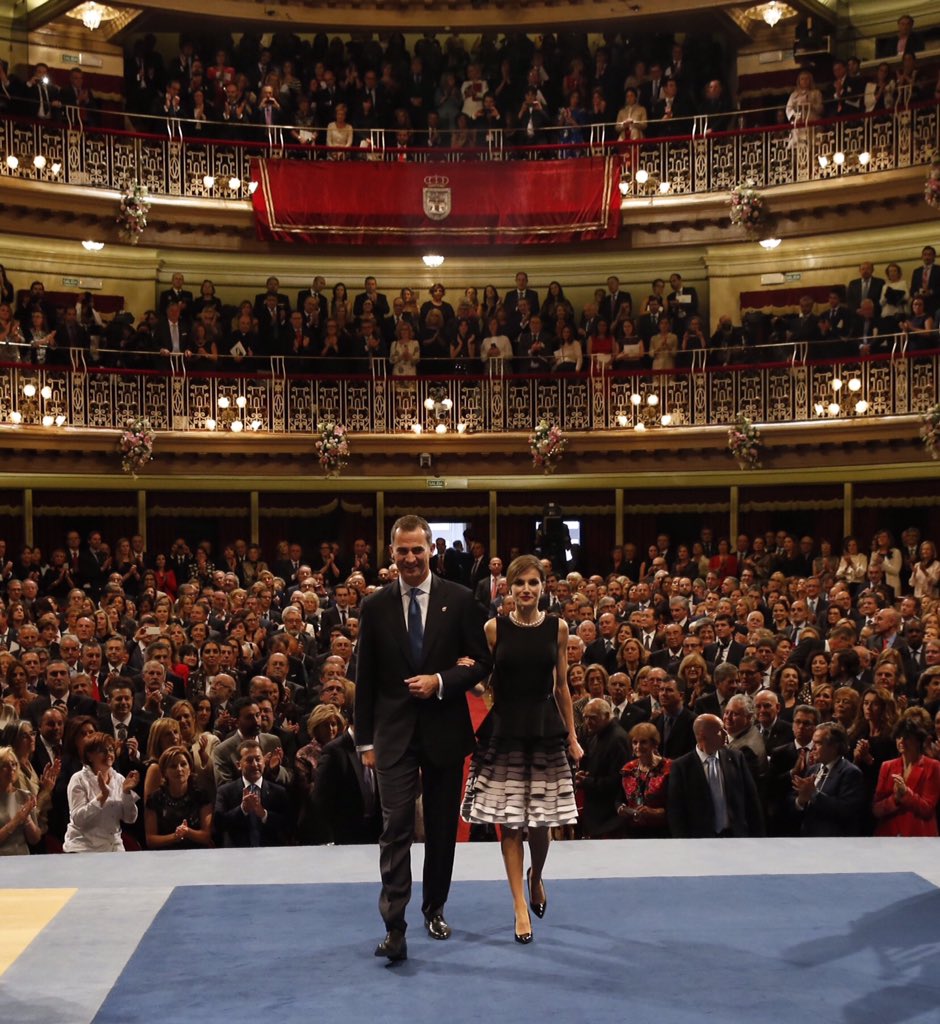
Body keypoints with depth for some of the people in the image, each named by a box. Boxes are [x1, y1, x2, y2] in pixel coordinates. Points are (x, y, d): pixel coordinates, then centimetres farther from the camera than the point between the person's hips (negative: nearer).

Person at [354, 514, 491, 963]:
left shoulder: (459, 600, -1)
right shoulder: (375, 606, 2)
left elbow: (481, 662, 1)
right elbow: (365, 679, 5)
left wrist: (440, 682, -16)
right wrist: (365, 740, 2)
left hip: (444, 729, 1)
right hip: (394, 733, -1)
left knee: (442, 826, 12)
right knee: (396, 826, -9)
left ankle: (435, 907, 31)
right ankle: (394, 927, -9)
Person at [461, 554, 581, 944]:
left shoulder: (557, 628, 2)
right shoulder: (494, 628, -2)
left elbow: (561, 686, 8)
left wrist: (572, 736, 9)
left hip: (545, 729, 1)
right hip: (505, 729, -1)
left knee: (541, 821, 4)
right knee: (509, 821, 0)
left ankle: (535, 878, 35)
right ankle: (520, 906, 9)